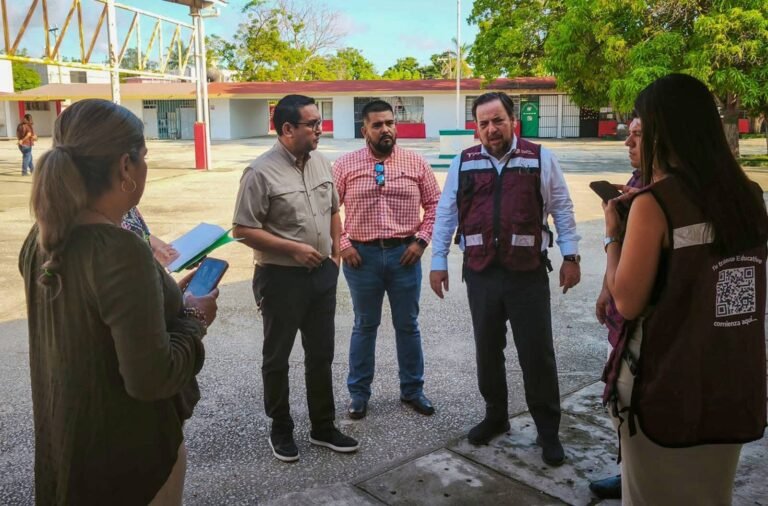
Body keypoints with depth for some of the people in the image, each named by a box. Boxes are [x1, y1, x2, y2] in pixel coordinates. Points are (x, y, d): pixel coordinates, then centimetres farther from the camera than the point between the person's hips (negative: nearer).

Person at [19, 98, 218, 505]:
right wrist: (194, 318, -13)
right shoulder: (120, 251, -29)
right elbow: (151, 379, -28)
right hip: (127, 452, -7)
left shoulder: (42, 240, -3)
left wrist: (168, 296, 9)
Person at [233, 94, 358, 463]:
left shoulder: (321, 164, 4)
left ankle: (323, 427, 30)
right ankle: (280, 430, 28)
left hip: (322, 274, 6)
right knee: (277, 358, 10)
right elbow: (242, 230, -16)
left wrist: (335, 255, 10)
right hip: (281, 277, -6)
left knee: (321, 354, 15)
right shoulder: (261, 172, -16)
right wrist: (293, 249, -19)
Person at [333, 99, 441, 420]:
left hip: (404, 254, 1)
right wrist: (342, 244, -7)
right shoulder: (345, 165, -1)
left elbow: (435, 204, 5)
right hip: (362, 255, -1)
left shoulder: (416, 163, 2)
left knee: (407, 324, 12)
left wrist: (421, 240, -4)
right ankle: (359, 393, 26)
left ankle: (412, 390, 29)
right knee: (364, 325, 12)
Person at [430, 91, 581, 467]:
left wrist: (570, 256, 1)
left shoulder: (541, 159, 0)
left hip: (528, 272, -2)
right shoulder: (463, 163, 5)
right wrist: (438, 262, 6)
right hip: (481, 273, 2)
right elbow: (445, 214, 8)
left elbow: (562, 210, 5)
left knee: (537, 353, 5)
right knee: (487, 350, 14)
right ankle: (495, 416, 34)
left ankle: (548, 431, 22)